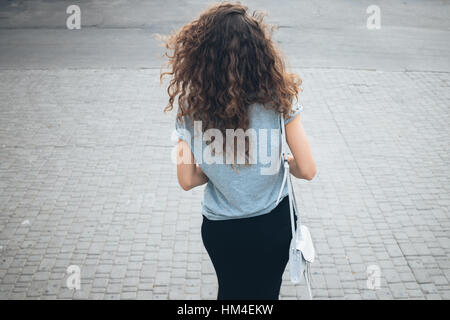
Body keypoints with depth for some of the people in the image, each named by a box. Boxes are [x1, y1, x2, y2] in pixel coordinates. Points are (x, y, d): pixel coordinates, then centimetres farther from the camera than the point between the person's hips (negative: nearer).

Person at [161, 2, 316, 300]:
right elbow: (307, 170, -14)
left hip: (220, 229, 1)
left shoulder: (190, 109, -16)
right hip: (273, 223, 0)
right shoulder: (278, 101, -19)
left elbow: (187, 180, -9)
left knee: (231, 290, 29)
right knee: (266, 292, 26)